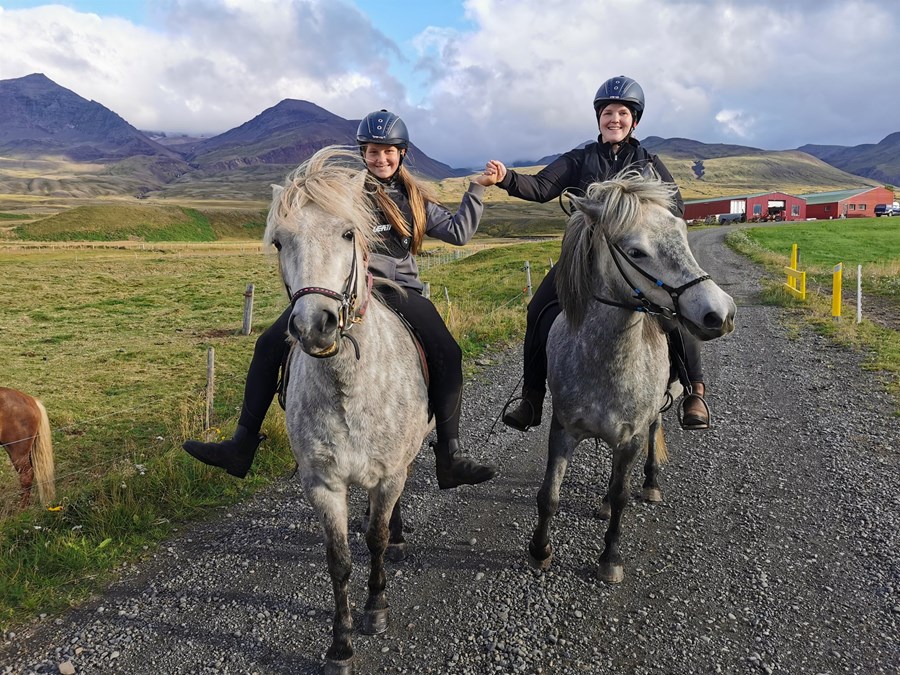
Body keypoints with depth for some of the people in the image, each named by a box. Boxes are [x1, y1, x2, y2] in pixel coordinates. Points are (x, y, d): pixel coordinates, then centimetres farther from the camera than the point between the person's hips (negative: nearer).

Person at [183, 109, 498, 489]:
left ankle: (449, 459, -11)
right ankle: (242, 446, -5)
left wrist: (477, 188, 6)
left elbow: (458, 233, 9)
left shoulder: (414, 198, 14)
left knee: (447, 355, -19)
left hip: (399, 290, 1)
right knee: (270, 345, -13)